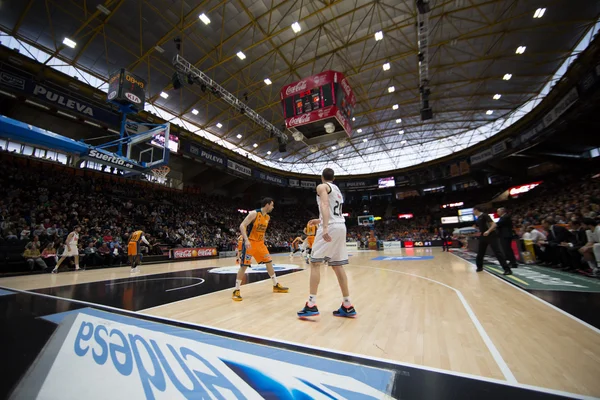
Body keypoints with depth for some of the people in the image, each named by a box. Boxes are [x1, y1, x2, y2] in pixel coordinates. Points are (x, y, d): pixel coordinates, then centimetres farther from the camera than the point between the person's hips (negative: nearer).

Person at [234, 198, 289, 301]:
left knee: (269, 262, 8)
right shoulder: (254, 213, -16)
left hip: (260, 243, 7)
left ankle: (276, 285, 20)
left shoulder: (268, 217, 8)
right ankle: (236, 291, 9)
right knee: (244, 266, -4)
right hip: (250, 243, -7)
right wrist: (246, 240, -31)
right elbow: (242, 226, -21)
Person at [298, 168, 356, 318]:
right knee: (337, 266, 11)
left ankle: (311, 305, -4)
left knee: (315, 263, -2)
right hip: (341, 226, 8)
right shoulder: (337, 190, 26)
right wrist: (320, 221, 40)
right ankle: (348, 306, 16)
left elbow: (325, 205, -17)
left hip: (330, 227, -8)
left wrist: (325, 228, -28)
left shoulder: (322, 186, 1)